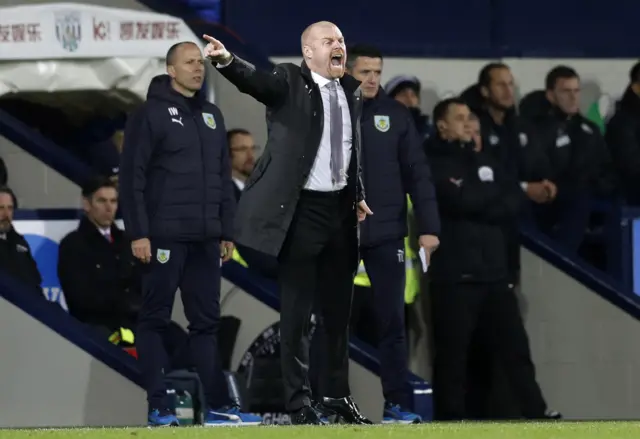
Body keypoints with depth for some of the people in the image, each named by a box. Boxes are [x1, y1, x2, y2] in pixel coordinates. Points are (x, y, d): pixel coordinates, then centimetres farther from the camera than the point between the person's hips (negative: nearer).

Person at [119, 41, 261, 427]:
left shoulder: (212, 116, 16)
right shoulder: (151, 114, -4)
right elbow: (132, 177, -8)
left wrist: (227, 231, 14)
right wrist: (138, 233, -14)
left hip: (206, 238, 6)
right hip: (165, 236, -6)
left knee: (207, 321, 7)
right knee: (155, 320, -2)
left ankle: (219, 406, 7)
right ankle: (159, 407, -2)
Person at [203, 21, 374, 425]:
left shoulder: (352, 90, 10)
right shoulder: (290, 82, -6)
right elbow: (256, 80, -27)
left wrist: (359, 196, 21)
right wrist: (226, 59, -45)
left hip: (340, 208, 6)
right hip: (302, 209, -6)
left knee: (339, 310, 13)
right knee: (297, 311, -2)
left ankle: (339, 395, 24)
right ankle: (299, 403, 3)